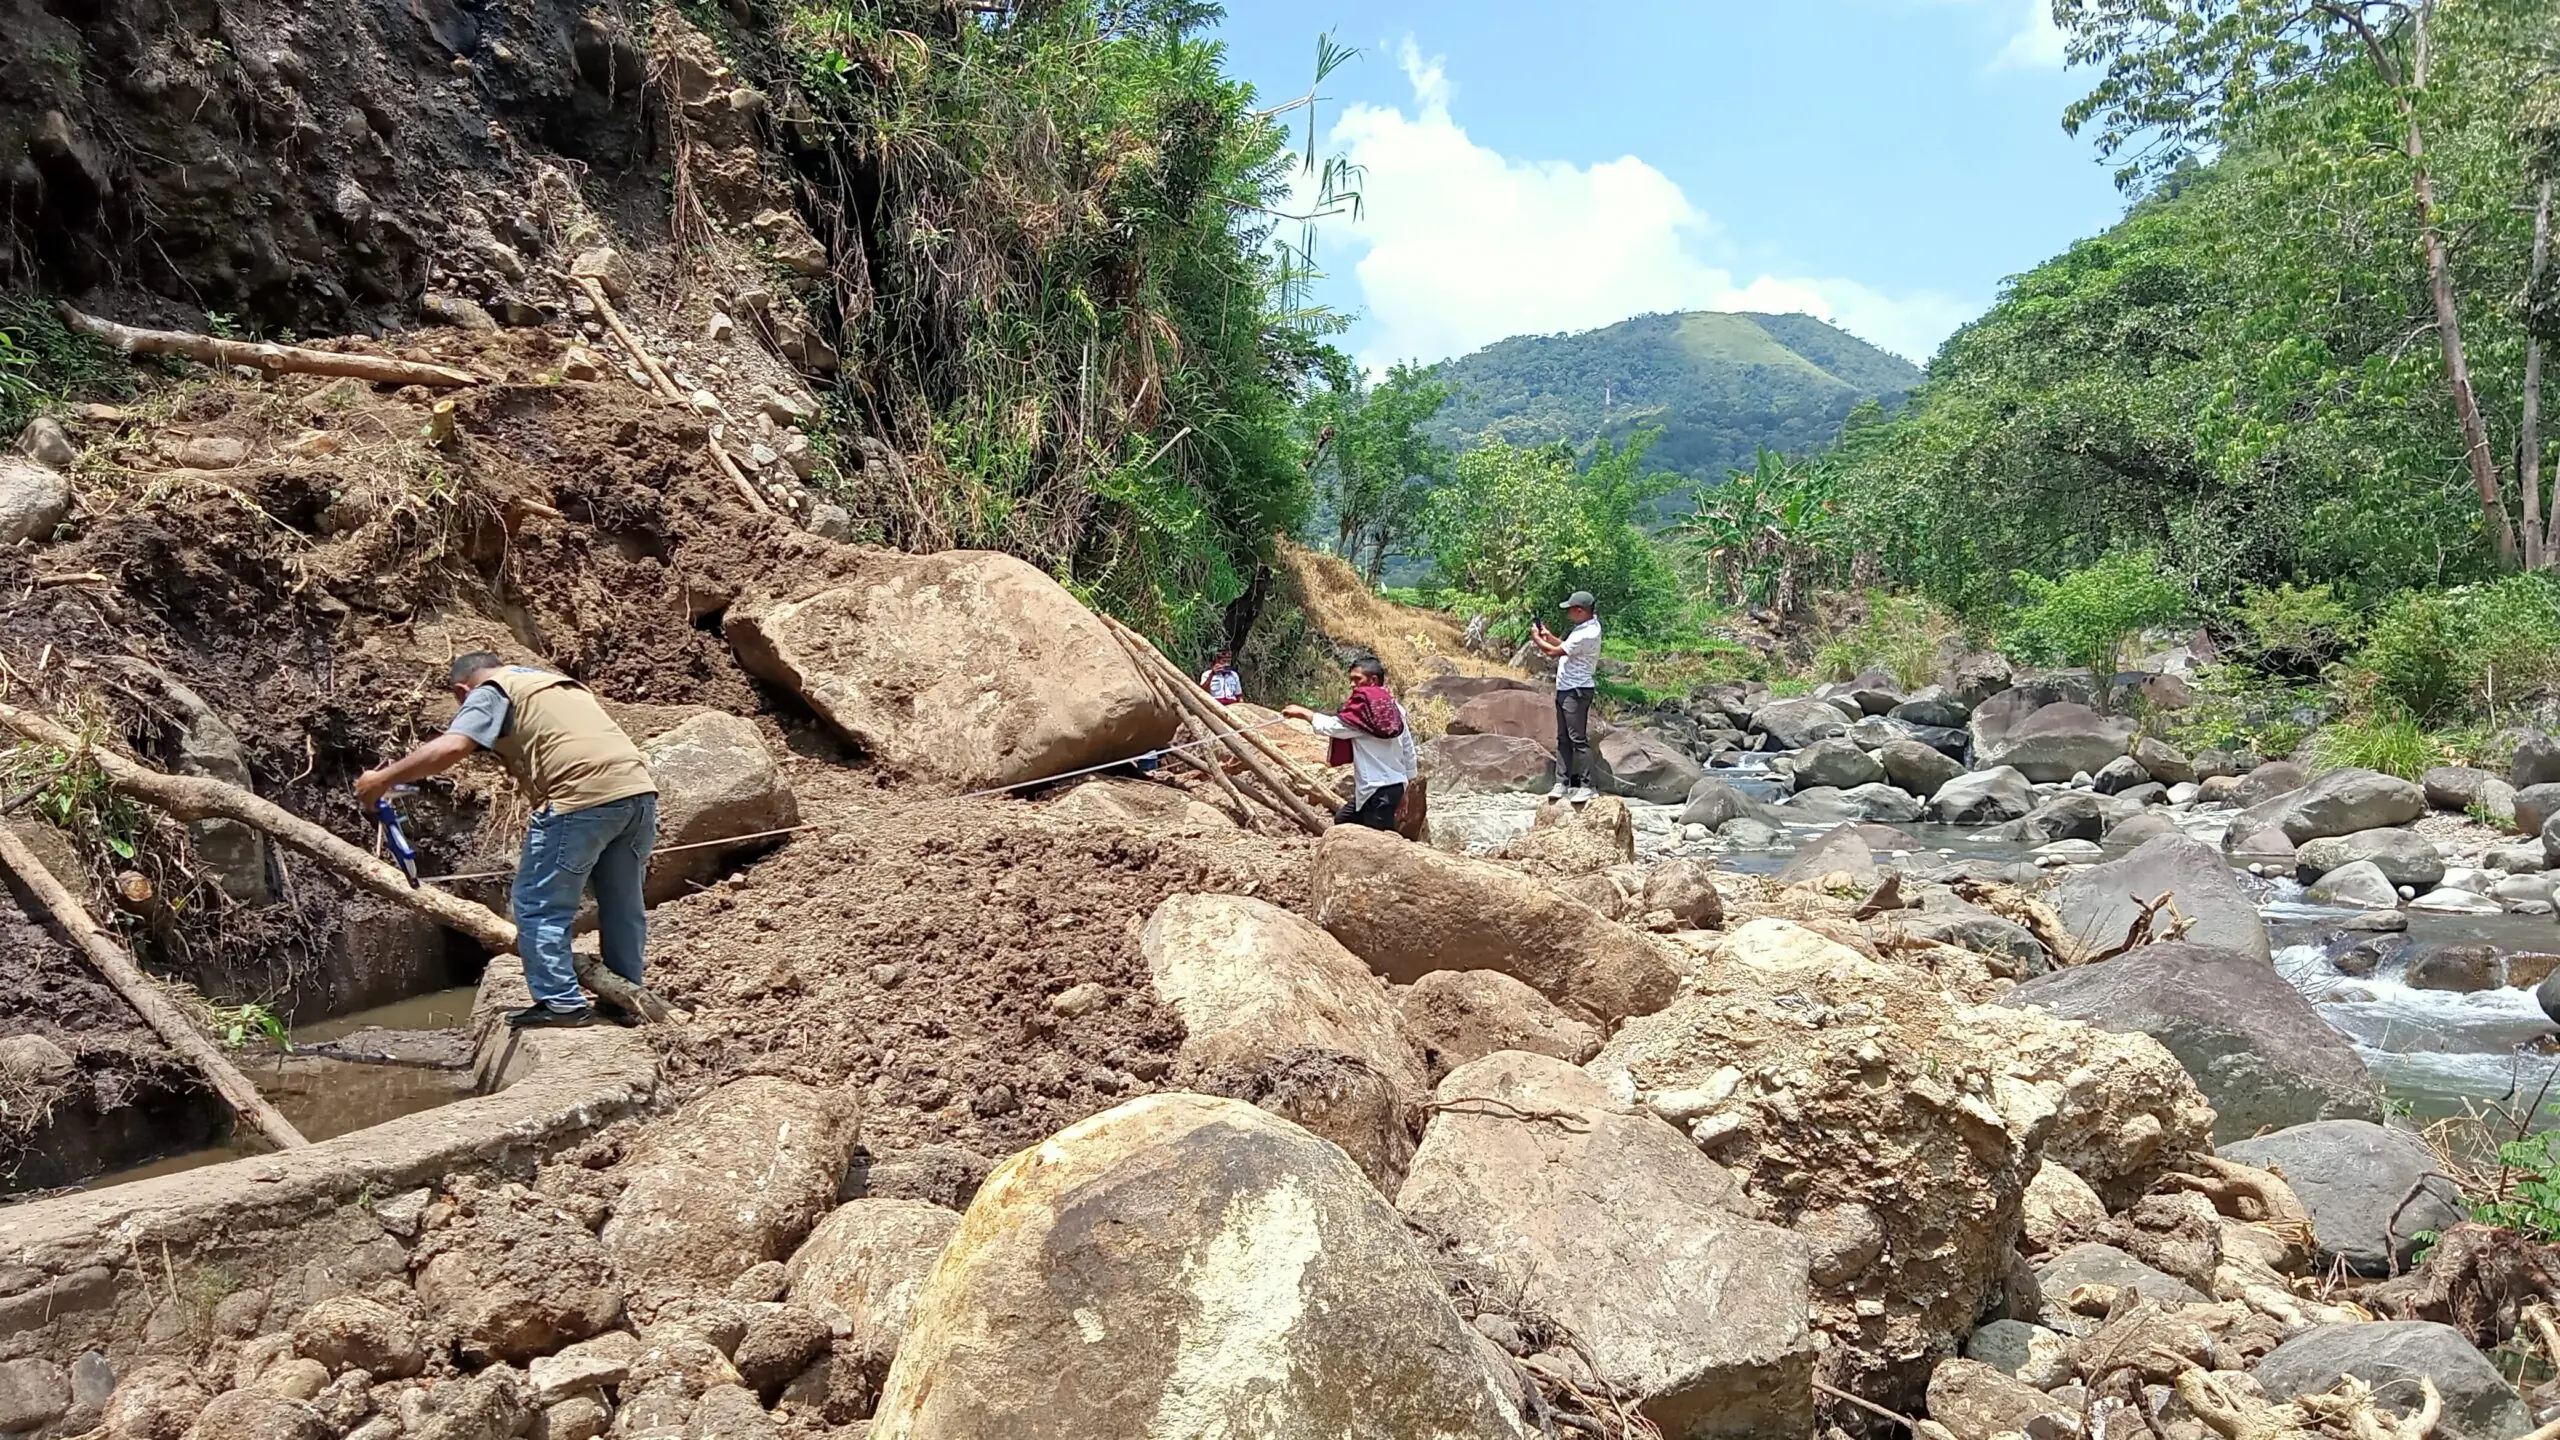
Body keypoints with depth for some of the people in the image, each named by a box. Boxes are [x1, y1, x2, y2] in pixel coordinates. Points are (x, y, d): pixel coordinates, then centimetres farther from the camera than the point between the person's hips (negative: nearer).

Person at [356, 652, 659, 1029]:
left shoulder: (491, 692, 9)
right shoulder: (559, 684, 32)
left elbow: (450, 748, -8)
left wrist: (383, 779, 1)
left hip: (584, 797, -8)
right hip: (640, 788, 8)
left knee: (539, 904, 8)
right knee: (622, 904, 18)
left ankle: (560, 1001, 9)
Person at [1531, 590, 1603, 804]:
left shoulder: (1587, 634, -22)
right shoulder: (1586, 626, 10)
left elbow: (1555, 652, -19)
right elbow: (1566, 646, 22)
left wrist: (1536, 638, -4)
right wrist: (1548, 636, 9)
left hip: (1576, 691, -11)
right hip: (1565, 689, 11)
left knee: (1578, 739, -7)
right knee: (1563, 739, 11)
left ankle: (1585, 786, -3)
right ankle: (1561, 784, 14)